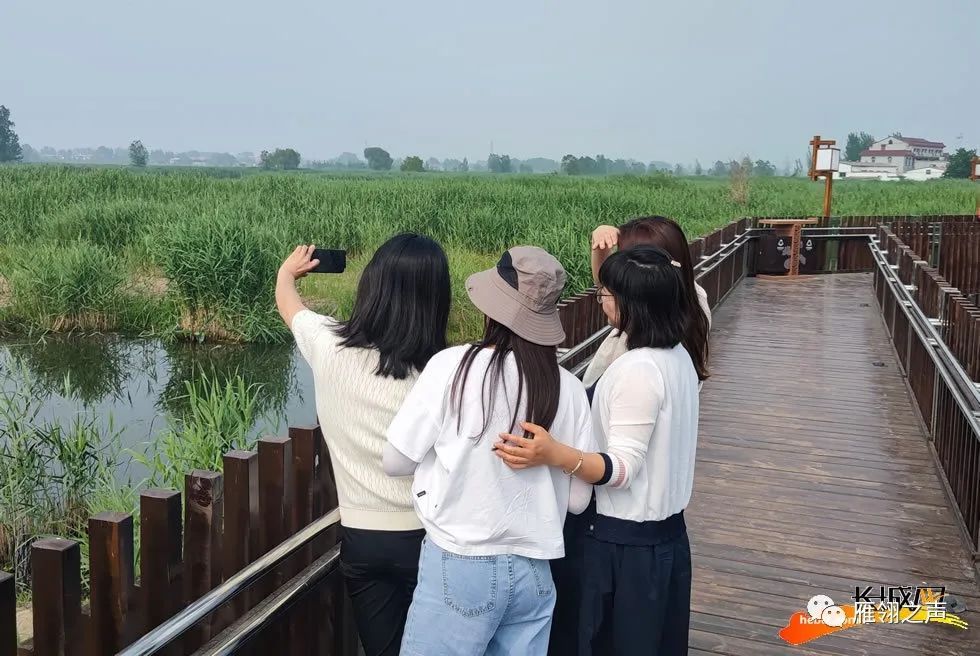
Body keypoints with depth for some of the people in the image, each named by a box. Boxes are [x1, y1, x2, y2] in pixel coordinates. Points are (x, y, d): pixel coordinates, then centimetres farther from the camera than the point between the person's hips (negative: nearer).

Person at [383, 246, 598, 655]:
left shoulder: (454, 366, -13)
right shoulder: (569, 388, -5)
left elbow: (396, 462, -5)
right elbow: (578, 499, 2)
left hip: (460, 565, -3)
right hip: (533, 572, 4)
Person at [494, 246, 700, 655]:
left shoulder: (637, 371, -25)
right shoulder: (678, 356, 3)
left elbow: (624, 468, -25)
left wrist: (555, 455, -41)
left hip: (626, 543, -9)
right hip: (667, 531, 9)